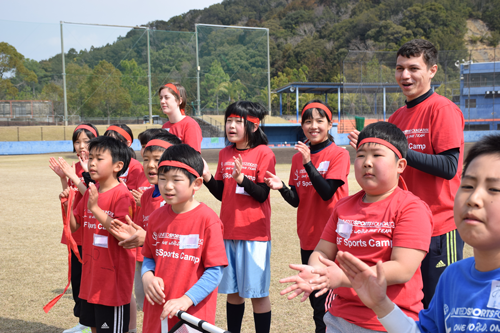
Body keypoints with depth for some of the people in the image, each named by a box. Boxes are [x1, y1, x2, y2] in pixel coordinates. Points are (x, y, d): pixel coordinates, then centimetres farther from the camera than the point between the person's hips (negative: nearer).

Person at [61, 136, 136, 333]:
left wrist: (95, 208, -29)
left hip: (113, 276, -8)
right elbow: (73, 225, 13)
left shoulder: (122, 195, -16)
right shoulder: (90, 192, 8)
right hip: (91, 273, 8)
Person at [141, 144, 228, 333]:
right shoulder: (156, 217, 4)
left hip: (193, 314, -4)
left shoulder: (207, 220, -13)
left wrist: (186, 300, -19)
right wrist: (147, 276, -6)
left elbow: (215, 271, -13)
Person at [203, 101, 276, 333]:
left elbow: (262, 194, -12)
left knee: (257, 292, 2)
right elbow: (221, 193, 11)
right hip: (228, 231, 5)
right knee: (232, 291, 13)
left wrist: (241, 178, -27)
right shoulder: (225, 154, 9)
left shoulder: (264, 153, -7)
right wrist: (206, 177, -6)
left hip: (254, 233, -5)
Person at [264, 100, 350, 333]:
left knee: (328, 301, -3)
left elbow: (327, 193, -16)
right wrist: (281, 188, -12)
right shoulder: (298, 157, 8)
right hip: (308, 237, 6)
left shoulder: (339, 155, -8)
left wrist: (308, 163, -22)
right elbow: (296, 200, 8)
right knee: (315, 298, 15)